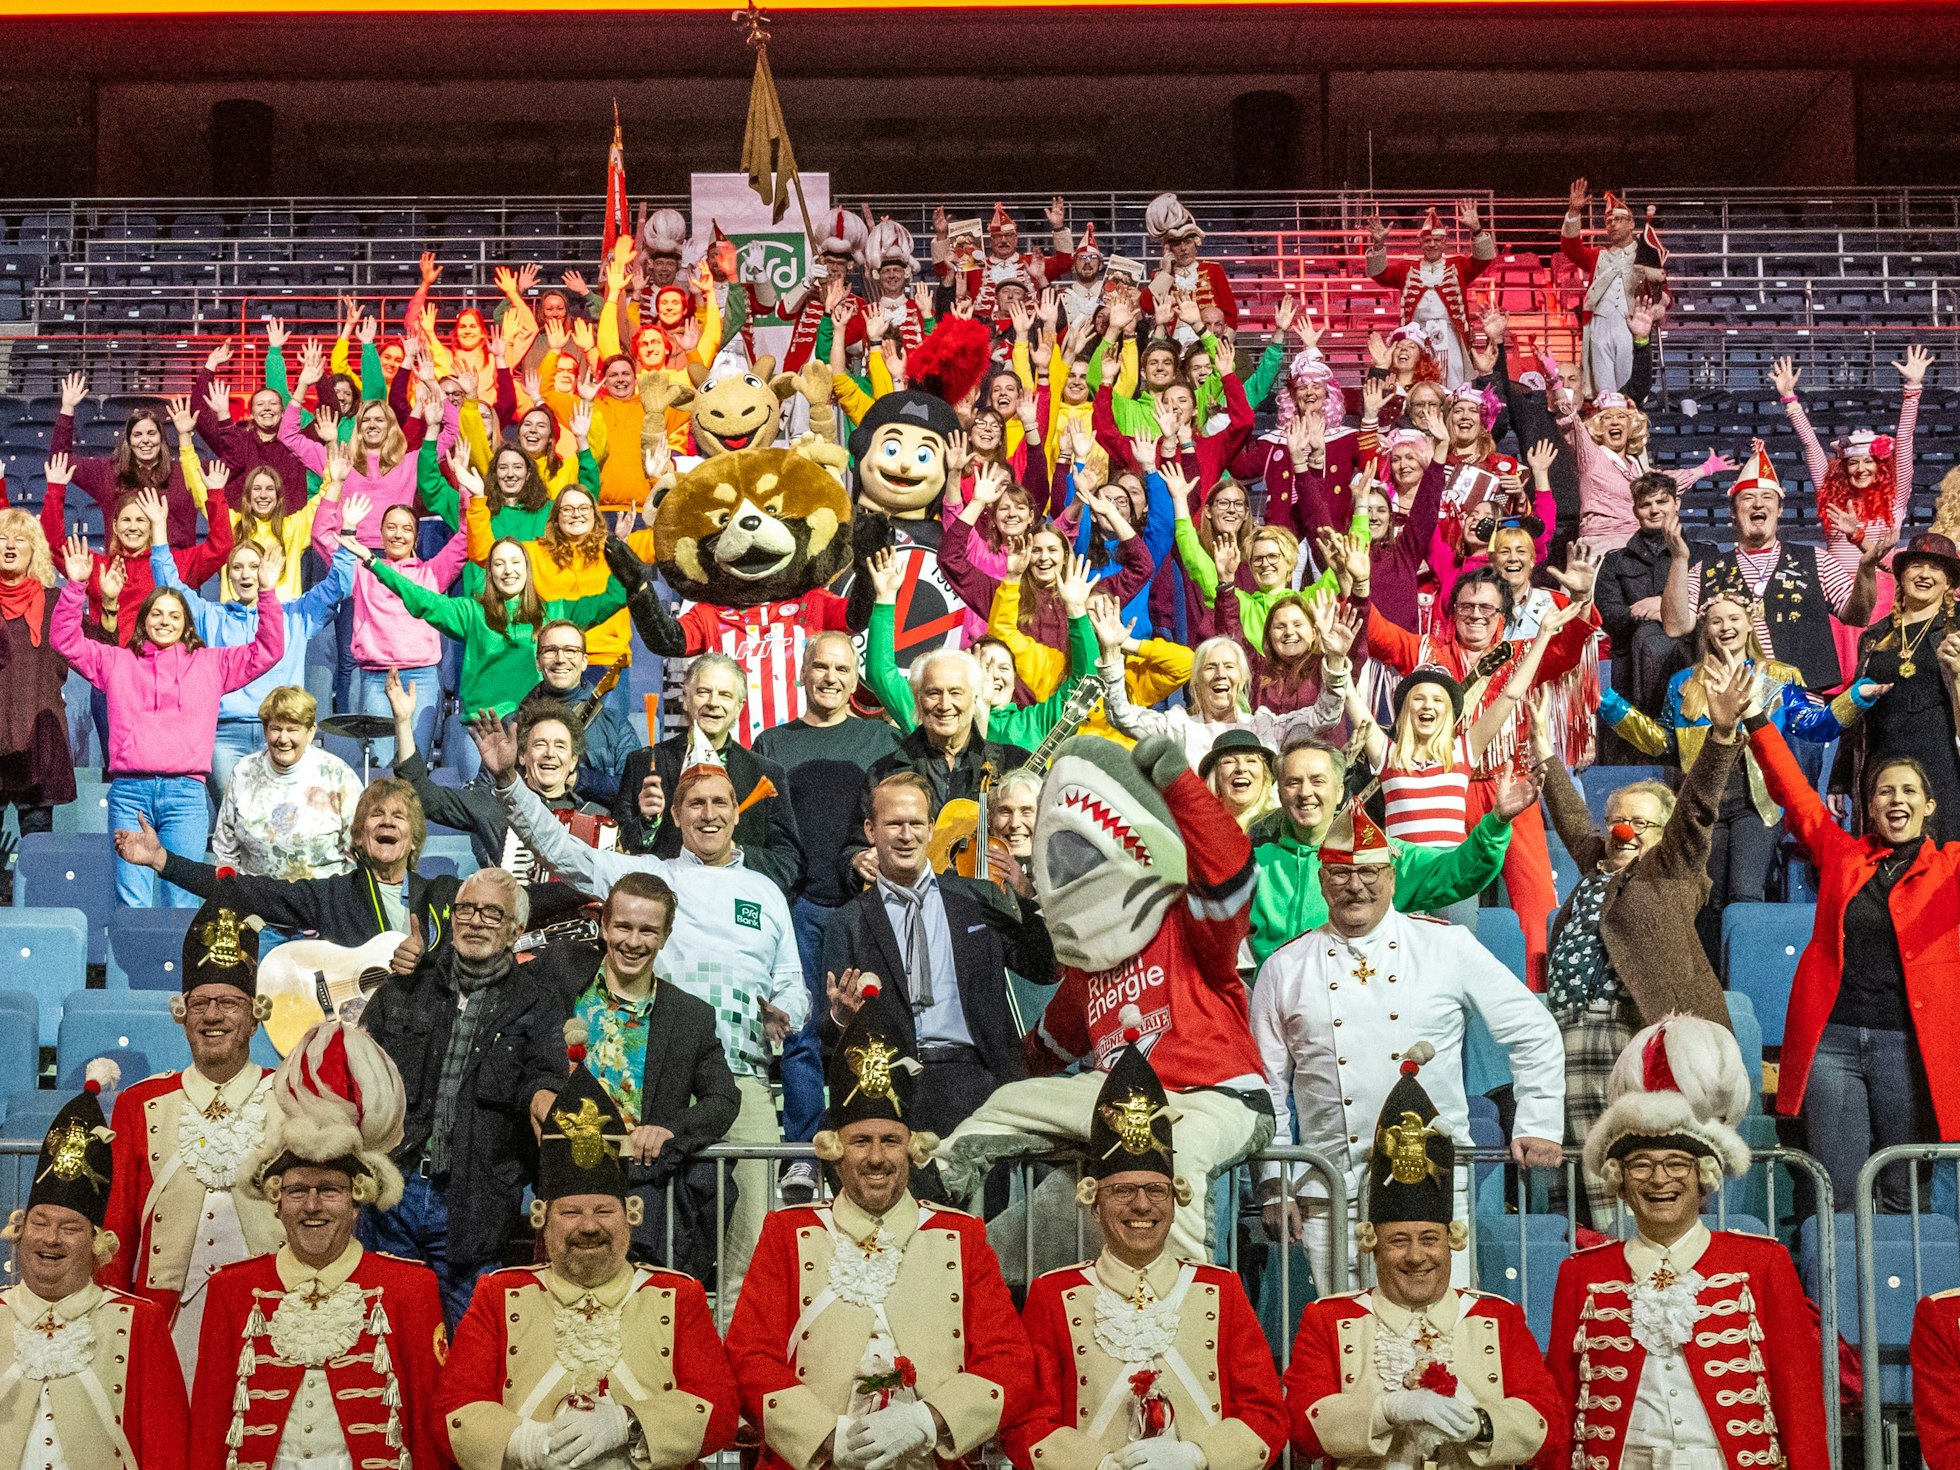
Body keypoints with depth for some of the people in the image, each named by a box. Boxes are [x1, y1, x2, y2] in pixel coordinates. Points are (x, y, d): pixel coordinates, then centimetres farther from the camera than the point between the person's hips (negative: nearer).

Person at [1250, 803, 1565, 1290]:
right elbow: (1266, 1089, 12)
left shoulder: (1448, 947, 5)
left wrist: (1539, 1127, 2)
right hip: (1329, 1193, 1)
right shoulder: (1283, 970, 8)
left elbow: (1535, 1035, 10)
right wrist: (1276, 1185, 6)